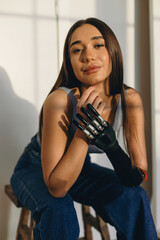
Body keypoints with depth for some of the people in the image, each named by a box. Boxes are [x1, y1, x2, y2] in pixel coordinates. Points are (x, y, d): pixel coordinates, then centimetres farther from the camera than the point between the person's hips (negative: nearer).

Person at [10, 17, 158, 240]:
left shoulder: (130, 100, -18)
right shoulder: (60, 100, -32)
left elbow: (137, 178, -18)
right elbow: (56, 187, -33)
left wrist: (110, 142, -37)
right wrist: (84, 130, -42)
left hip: (80, 170, 4)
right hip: (36, 170, -3)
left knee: (134, 197, -20)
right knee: (58, 208, -34)